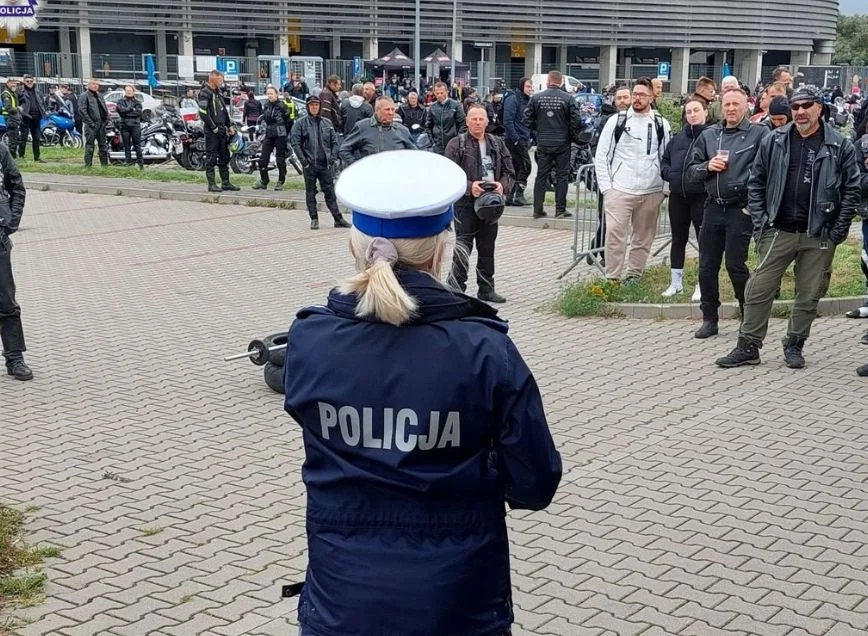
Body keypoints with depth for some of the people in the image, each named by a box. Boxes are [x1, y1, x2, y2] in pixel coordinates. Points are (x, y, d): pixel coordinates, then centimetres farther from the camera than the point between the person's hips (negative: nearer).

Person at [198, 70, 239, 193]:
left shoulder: (217, 93, 18)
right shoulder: (205, 93, -10)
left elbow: (224, 111, 24)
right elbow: (203, 113, -18)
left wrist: (229, 126, 16)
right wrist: (214, 128, -17)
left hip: (222, 129, 9)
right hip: (211, 131, -9)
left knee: (224, 157, 11)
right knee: (211, 157, -4)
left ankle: (225, 183, 17)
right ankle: (212, 184, -1)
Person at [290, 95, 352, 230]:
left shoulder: (327, 123, 10)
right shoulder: (301, 123, 0)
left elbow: (334, 142, 11)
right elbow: (295, 143, -4)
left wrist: (332, 159, 0)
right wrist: (304, 161, -9)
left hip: (326, 164, 2)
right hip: (310, 165, -2)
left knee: (330, 192, 3)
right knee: (310, 192, 5)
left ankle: (338, 219, 4)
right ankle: (314, 219, 12)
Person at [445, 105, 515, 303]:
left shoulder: (497, 144, 13)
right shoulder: (456, 144, -3)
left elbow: (509, 172, 13)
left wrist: (502, 185, -8)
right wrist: (469, 186, -23)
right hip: (466, 204, -5)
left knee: (487, 248, 12)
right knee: (462, 248, -9)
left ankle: (486, 289, 20)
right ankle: (456, 288, -4)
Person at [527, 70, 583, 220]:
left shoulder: (536, 98, -1)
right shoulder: (568, 99, -6)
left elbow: (528, 118, 0)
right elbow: (576, 121, -9)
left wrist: (536, 135, 12)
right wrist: (572, 137, 6)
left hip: (543, 144, 2)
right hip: (562, 143, -2)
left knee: (541, 176, 8)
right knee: (562, 176, 6)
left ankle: (537, 209, 7)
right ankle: (560, 210, 7)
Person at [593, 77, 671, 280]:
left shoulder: (661, 124, 8)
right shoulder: (616, 121, 4)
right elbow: (601, 155, 4)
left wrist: (667, 186, 3)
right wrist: (605, 186, -3)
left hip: (651, 191, 2)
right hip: (619, 190, -2)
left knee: (644, 237, 9)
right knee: (615, 234, -9)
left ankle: (634, 276, 21)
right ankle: (612, 279, -3)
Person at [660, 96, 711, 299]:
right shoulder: (678, 138, 14)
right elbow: (665, 159, 20)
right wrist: (669, 173, 2)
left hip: (702, 196, -6)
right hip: (678, 196, 6)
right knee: (678, 239, 13)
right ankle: (676, 282, 24)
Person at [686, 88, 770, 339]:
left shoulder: (759, 134, -3)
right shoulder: (708, 135, 13)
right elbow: (691, 170, 13)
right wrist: (708, 166, -4)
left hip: (741, 208, -5)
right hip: (713, 206, 5)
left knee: (736, 264, -4)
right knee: (707, 265, 7)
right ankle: (709, 319, 19)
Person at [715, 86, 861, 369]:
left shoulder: (840, 146, -1)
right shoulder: (774, 141, 3)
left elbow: (853, 189, 1)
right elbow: (756, 183, 8)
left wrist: (838, 231, -5)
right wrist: (760, 224, 0)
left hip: (819, 236, -1)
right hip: (778, 232, 1)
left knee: (809, 296, 8)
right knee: (758, 291, 0)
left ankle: (794, 346, 24)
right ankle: (748, 347, 11)